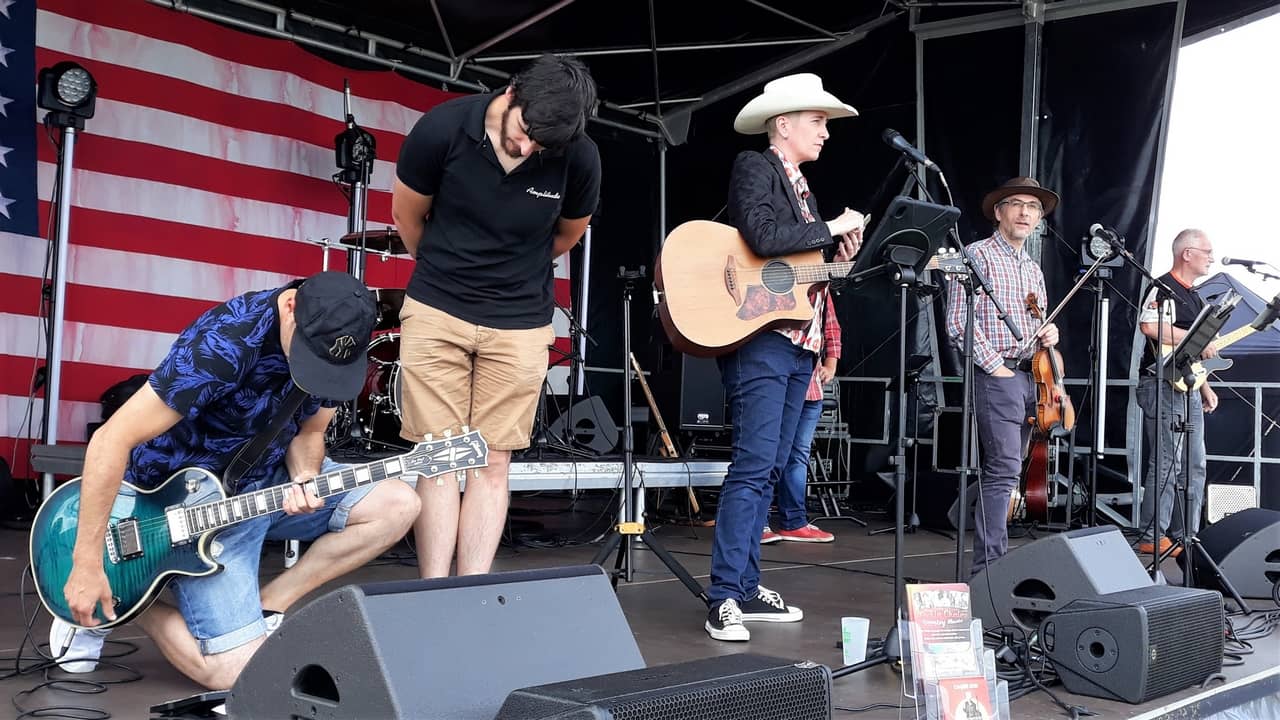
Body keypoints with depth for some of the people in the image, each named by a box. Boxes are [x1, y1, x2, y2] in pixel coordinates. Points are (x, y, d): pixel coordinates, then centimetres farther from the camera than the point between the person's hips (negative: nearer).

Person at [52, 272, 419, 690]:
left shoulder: (333, 345, -10)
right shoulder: (224, 343, -31)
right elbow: (112, 438, -29)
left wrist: (303, 481, -19)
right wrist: (87, 565, -27)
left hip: (268, 481, 7)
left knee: (397, 505, -10)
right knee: (240, 671, -13)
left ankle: (267, 606, 0)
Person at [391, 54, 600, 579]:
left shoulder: (579, 158, -14)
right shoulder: (443, 128, -16)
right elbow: (407, 214, 2)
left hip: (520, 325, 1)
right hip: (436, 312, 0)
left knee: (491, 463, 2)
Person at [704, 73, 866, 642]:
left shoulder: (801, 187, 22)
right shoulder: (754, 168, -4)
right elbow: (763, 236, -22)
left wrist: (839, 256, 5)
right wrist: (831, 228, -12)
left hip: (798, 343, 9)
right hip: (760, 337, -9)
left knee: (770, 468, 9)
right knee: (753, 466, -13)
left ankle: (746, 588, 15)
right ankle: (725, 599, -9)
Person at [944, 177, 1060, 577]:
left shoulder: (1034, 270, 21)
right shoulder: (979, 255, -3)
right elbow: (959, 323, -12)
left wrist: (1048, 334, 7)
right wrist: (997, 367, -14)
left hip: (1032, 377, 8)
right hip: (996, 376, -8)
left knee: (1006, 471, 7)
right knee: (1004, 469, -15)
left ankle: (989, 562, 11)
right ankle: (990, 565, -14)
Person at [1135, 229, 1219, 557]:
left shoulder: (1194, 297, 22)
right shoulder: (1163, 287, -9)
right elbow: (1150, 326, -28)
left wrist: (1205, 387, 21)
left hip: (1188, 388, 10)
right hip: (1163, 385, -10)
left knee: (1194, 467, 11)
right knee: (1167, 464, -11)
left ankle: (1187, 536, 17)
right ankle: (1152, 538, -7)